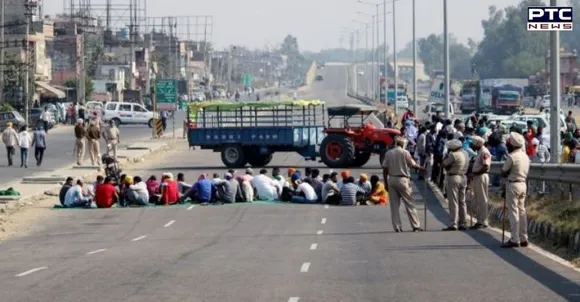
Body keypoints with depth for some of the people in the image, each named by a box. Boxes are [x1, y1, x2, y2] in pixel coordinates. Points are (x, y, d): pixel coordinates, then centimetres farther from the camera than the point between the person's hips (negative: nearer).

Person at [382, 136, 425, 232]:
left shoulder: (388, 153, 4)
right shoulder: (405, 153, -6)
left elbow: (385, 169, 3)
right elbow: (413, 165, -1)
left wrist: (386, 183, 9)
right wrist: (421, 168, 18)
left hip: (391, 179, 3)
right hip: (402, 180, -3)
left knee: (394, 205, 7)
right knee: (409, 204, 3)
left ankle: (397, 227, 5)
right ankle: (416, 226, 3)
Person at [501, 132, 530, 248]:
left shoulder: (512, 156, -16)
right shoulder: (526, 156, 9)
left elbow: (503, 172, -10)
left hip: (513, 185, -8)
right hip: (523, 184, 8)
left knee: (513, 212, -5)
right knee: (522, 211, 12)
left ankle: (515, 240, -7)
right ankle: (523, 239, 14)